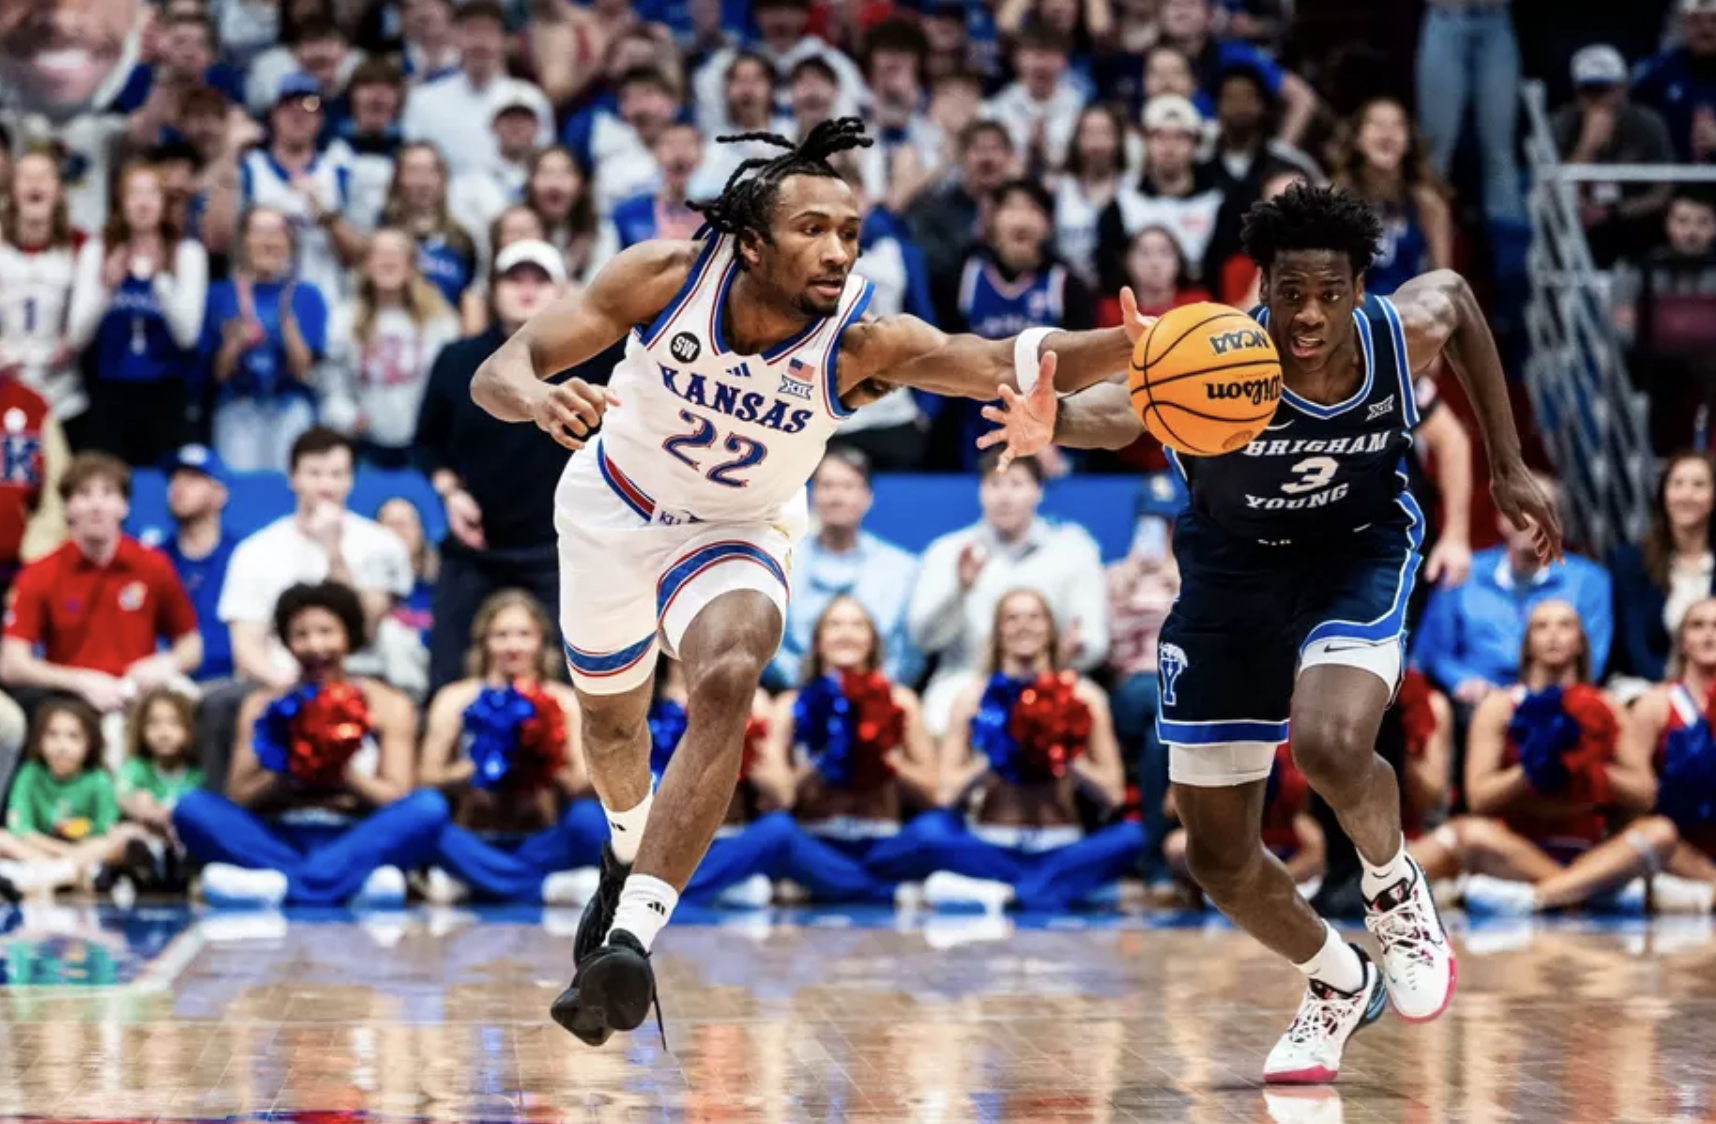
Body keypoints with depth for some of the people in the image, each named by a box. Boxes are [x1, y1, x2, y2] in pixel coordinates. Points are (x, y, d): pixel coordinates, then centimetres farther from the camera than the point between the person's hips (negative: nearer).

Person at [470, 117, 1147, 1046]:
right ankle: (630, 850, 57)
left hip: (736, 533, -2)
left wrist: (1131, 346, -65)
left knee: (728, 682, -31)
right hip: (616, 508, 2)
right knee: (611, 718, 20)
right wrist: (536, 396, -55)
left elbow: (1008, 362, -47)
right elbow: (495, 374, -31)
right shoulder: (668, 276, -30)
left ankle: (630, 937, -33)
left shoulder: (861, 342, -32)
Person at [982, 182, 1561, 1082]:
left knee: (1332, 745, -32)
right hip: (1232, 569, 1)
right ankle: (1338, 984, 34)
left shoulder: (1405, 333, -23)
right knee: (1218, 857, 5)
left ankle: (1394, 888, 1)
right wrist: (1061, 423, -78)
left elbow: (1456, 294, 3)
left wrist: (1509, 465, 4)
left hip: (1358, 553, 0)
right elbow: (1127, 407, -54)